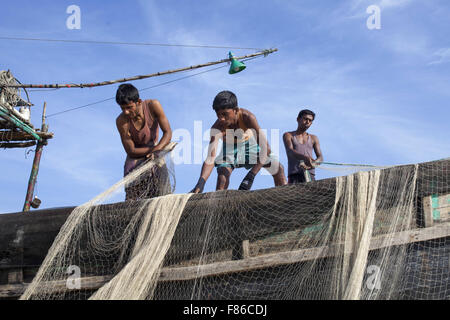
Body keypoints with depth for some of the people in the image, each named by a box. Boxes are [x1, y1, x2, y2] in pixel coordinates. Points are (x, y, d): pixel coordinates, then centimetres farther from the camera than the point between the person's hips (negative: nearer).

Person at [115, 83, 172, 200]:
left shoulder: (153, 105, -17)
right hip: (136, 158, -1)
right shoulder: (121, 121, -19)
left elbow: (168, 133, -15)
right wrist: (153, 149, -24)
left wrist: (156, 150, -31)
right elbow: (131, 151, -15)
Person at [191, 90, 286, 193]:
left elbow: (265, 147, -41)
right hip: (230, 148, -1)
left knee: (278, 169, -8)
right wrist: (201, 182, -60)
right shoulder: (217, 128, -35)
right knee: (222, 173, -28)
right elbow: (210, 158, -42)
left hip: (249, 143, 1)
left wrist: (251, 176, -50)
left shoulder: (247, 117, -38)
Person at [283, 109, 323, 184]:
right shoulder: (288, 135, 13)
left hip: (310, 175, 2)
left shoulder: (313, 138, 21)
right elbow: (290, 151, -7)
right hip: (294, 174, -2)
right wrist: (305, 157, -27)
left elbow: (320, 158, 9)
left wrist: (313, 163, -16)